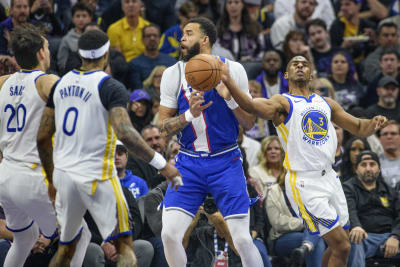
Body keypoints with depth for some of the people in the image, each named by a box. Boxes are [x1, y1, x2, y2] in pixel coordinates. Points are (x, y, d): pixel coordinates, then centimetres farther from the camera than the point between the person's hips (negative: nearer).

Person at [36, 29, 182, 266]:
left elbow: (43, 137, 11)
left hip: (64, 174, 6)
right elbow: (125, 133, -26)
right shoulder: (111, 87, -11)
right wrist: (161, 163, -21)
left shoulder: (61, 84, 8)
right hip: (96, 176, -6)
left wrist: (52, 179, 22)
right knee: (125, 246, -1)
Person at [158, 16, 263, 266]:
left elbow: (249, 123, 1)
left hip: (226, 163, -1)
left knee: (242, 239, -7)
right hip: (188, 163, 2)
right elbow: (163, 127, 2)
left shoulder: (232, 70, -2)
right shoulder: (173, 74, 1)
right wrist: (190, 114, -17)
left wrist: (228, 96, -16)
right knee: (170, 234, -12)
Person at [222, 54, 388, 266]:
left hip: (329, 177, 7)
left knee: (337, 247, 12)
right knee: (341, 246, -11)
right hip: (304, 183, -7)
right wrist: (228, 82, -44)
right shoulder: (283, 103, -5)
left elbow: (359, 128, 18)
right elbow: (253, 106, -25)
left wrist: (374, 124, -7)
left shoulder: (327, 104, 15)